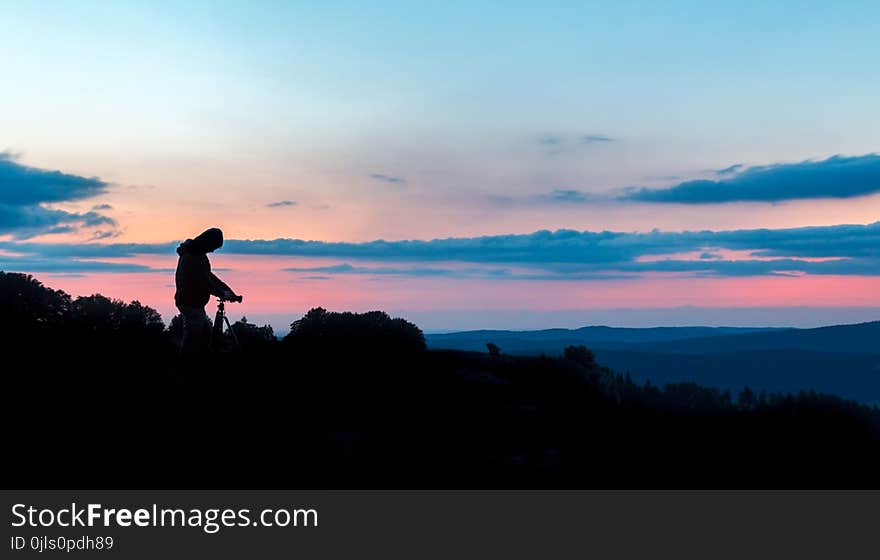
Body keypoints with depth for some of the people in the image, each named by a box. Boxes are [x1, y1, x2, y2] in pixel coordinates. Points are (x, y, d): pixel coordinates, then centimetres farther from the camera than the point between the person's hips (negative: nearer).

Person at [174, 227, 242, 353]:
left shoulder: (194, 252, 11)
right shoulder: (194, 258, -22)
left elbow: (208, 275, 15)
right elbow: (205, 283, -22)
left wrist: (226, 289, 8)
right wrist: (223, 294, -11)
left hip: (194, 302, 10)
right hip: (191, 303, -10)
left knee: (205, 333, 17)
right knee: (192, 336, -6)